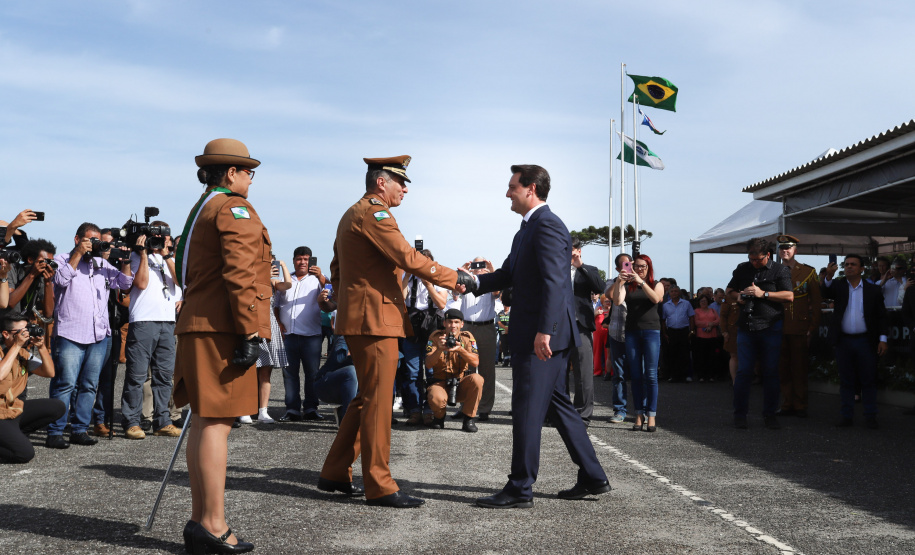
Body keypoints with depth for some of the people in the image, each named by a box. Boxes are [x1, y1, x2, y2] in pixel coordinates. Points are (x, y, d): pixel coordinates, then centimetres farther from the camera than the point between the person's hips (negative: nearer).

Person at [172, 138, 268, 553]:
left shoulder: (200, 210, 23)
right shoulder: (234, 209, -8)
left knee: (202, 422, 10)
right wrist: (251, 332, -21)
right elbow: (239, 273, -19)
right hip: (222, 328, -10)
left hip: (197, 324, 10)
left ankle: (199, 520, 14)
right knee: (217, 422, -10)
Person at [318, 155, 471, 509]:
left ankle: (335, 474, 21)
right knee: (378, 401, -6)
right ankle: (379, 487, -1)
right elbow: (409, 259, -21)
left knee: (366, 398, 15)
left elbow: (336, 271, 26)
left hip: (358, 319, 11)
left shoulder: (351, 215, 21)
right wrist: (455, 278, -14)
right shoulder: (373, 213, -12)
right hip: (375, 320, -11)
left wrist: (347, 307, 27)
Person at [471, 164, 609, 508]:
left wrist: (544, 331, -27)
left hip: (543, 337, -11)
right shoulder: (527, 229, 20)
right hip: (531, 335, 11)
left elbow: (554, 282, -22)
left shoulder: (547, 225, -13)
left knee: (527, 409, -6)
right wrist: (475, 281, 2)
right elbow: (507, 275, 19)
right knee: (557, 404, 15)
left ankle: (520, 489, 1)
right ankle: (592, 478, 23)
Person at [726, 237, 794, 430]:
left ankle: (769, 414, 13)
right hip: (746, 327, 2)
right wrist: (737, 297, 2)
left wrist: (763, 294, -14)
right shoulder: (742, 269, 13)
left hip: (770, 328, -2)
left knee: (770, 372, 3)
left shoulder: (780, 270, 2)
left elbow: (789, 296, -7)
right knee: (743, 372, 0)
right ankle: (740, 414, 7)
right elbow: (729, 290, 24)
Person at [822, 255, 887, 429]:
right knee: (846, 381, 7)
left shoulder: (873, 290, 4)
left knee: (869, 380, 3)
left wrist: (882, 339, -3)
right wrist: (829, 277, -34)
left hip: (865, 342, -1)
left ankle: (870, 417, 12)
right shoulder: (839, 286, 6)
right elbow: (828, 292, -15)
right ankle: (847, 416, 14)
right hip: (843, 341, 1)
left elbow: (881, 316, 5)